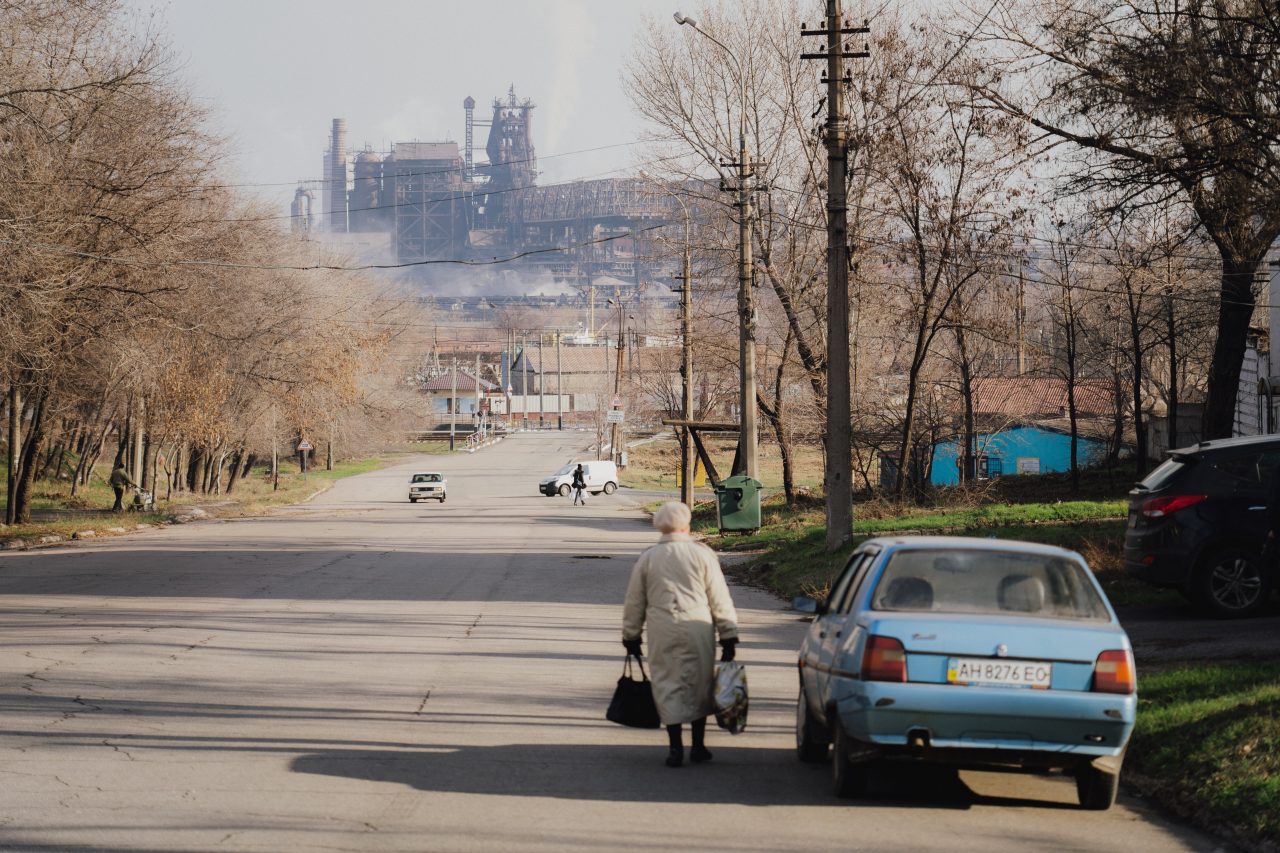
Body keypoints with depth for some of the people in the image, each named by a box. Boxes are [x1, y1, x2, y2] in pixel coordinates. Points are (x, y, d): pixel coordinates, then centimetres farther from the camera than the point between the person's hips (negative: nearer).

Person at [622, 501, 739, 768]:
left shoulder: (647, 558, 5)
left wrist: (631, 636, 21)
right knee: (699, 685, 10)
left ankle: (675, 747, -1)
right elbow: (719, 599, 0)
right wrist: (728, 636, 5)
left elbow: (634, 602, 10)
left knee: (668, 685, 5)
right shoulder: (702, 554, 0)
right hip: (697, 629, -1)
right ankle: (698, 746, 15)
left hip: (662, 632, 1)